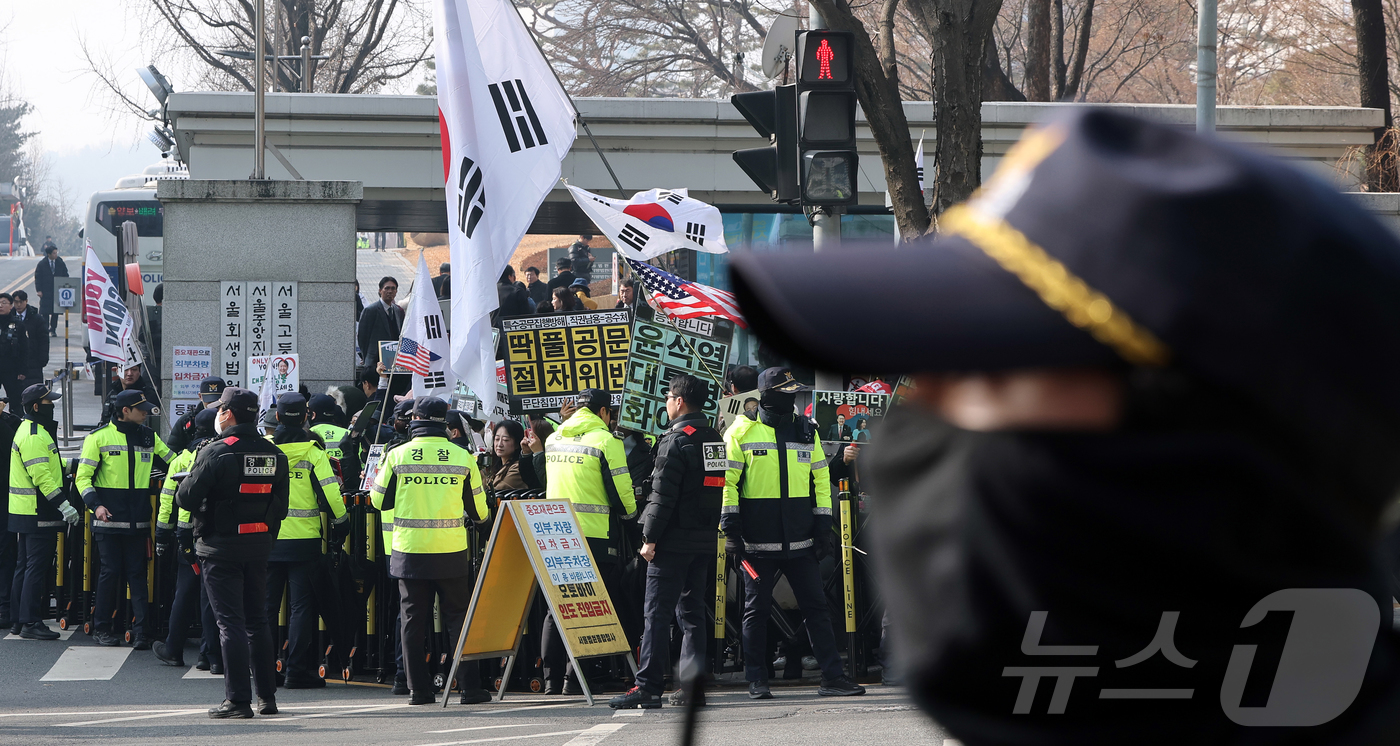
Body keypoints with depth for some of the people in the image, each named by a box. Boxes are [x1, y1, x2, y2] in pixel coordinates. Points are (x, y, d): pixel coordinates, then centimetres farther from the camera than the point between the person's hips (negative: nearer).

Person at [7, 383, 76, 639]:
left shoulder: (31, 431, 17)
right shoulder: (34, 436, -18)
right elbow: (42, 477, -24)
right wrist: (64, 505, -26)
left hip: (27, 513, 11)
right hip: (37, 514, -11)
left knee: (26, 566, 14)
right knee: (37, 567, -9)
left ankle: (19, 619, 19)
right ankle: (31, 622, -9)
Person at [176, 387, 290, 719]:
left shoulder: (215, 452, -14)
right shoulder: (274, 455, 4)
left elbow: (186, 498, -14)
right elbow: (281, 507, 6)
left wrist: (188, 481, 7)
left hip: (220, 547, -5)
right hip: (259, 548, 6)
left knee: (230, 622, -3)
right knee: (257, 620, 14)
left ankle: (238, 700, -6)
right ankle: (267, 695, 17)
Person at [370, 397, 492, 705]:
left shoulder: (397, 455, -4)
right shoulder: (463, 457, -1)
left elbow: (380, 501, 7)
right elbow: (479, 511, 6)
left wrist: (377, 478, 27)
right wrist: (482, 517, 29)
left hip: (409, 552, 0)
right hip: (451, 553, 0)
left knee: (413, 620, 7)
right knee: (458, 617, 7)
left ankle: (419, 688, 5)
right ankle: (470, 685, 3)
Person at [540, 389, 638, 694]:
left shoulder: (553, 440, 11)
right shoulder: (605, 441, -8)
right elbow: (621, 490, -8)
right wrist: (629, 513, 11)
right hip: (595, 537, -6)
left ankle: (552, 678, 10)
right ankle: (574, 678, -6)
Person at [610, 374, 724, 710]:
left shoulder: (675, 440, -12)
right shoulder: (715, 439, 12)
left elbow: (662, 495, -16)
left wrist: (650, 537, -12)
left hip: (674, 540, -7)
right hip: (706, 540, 8)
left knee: (658, 613, -7)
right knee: (692, 612, 11)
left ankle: (648, 686, -10)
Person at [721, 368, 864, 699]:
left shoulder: (806, 431, 12)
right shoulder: (742, 431, -1)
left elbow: (820, 479, 17)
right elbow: (727, 481, -2)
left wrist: (823, 525, 10)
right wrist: (730, 527, -8)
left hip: (800, 541, 4)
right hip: (757, 541, -4)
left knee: (816, 606, 2)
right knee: (756, 609, 2)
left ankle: (832, 677, 3)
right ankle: (757, 681, 10)